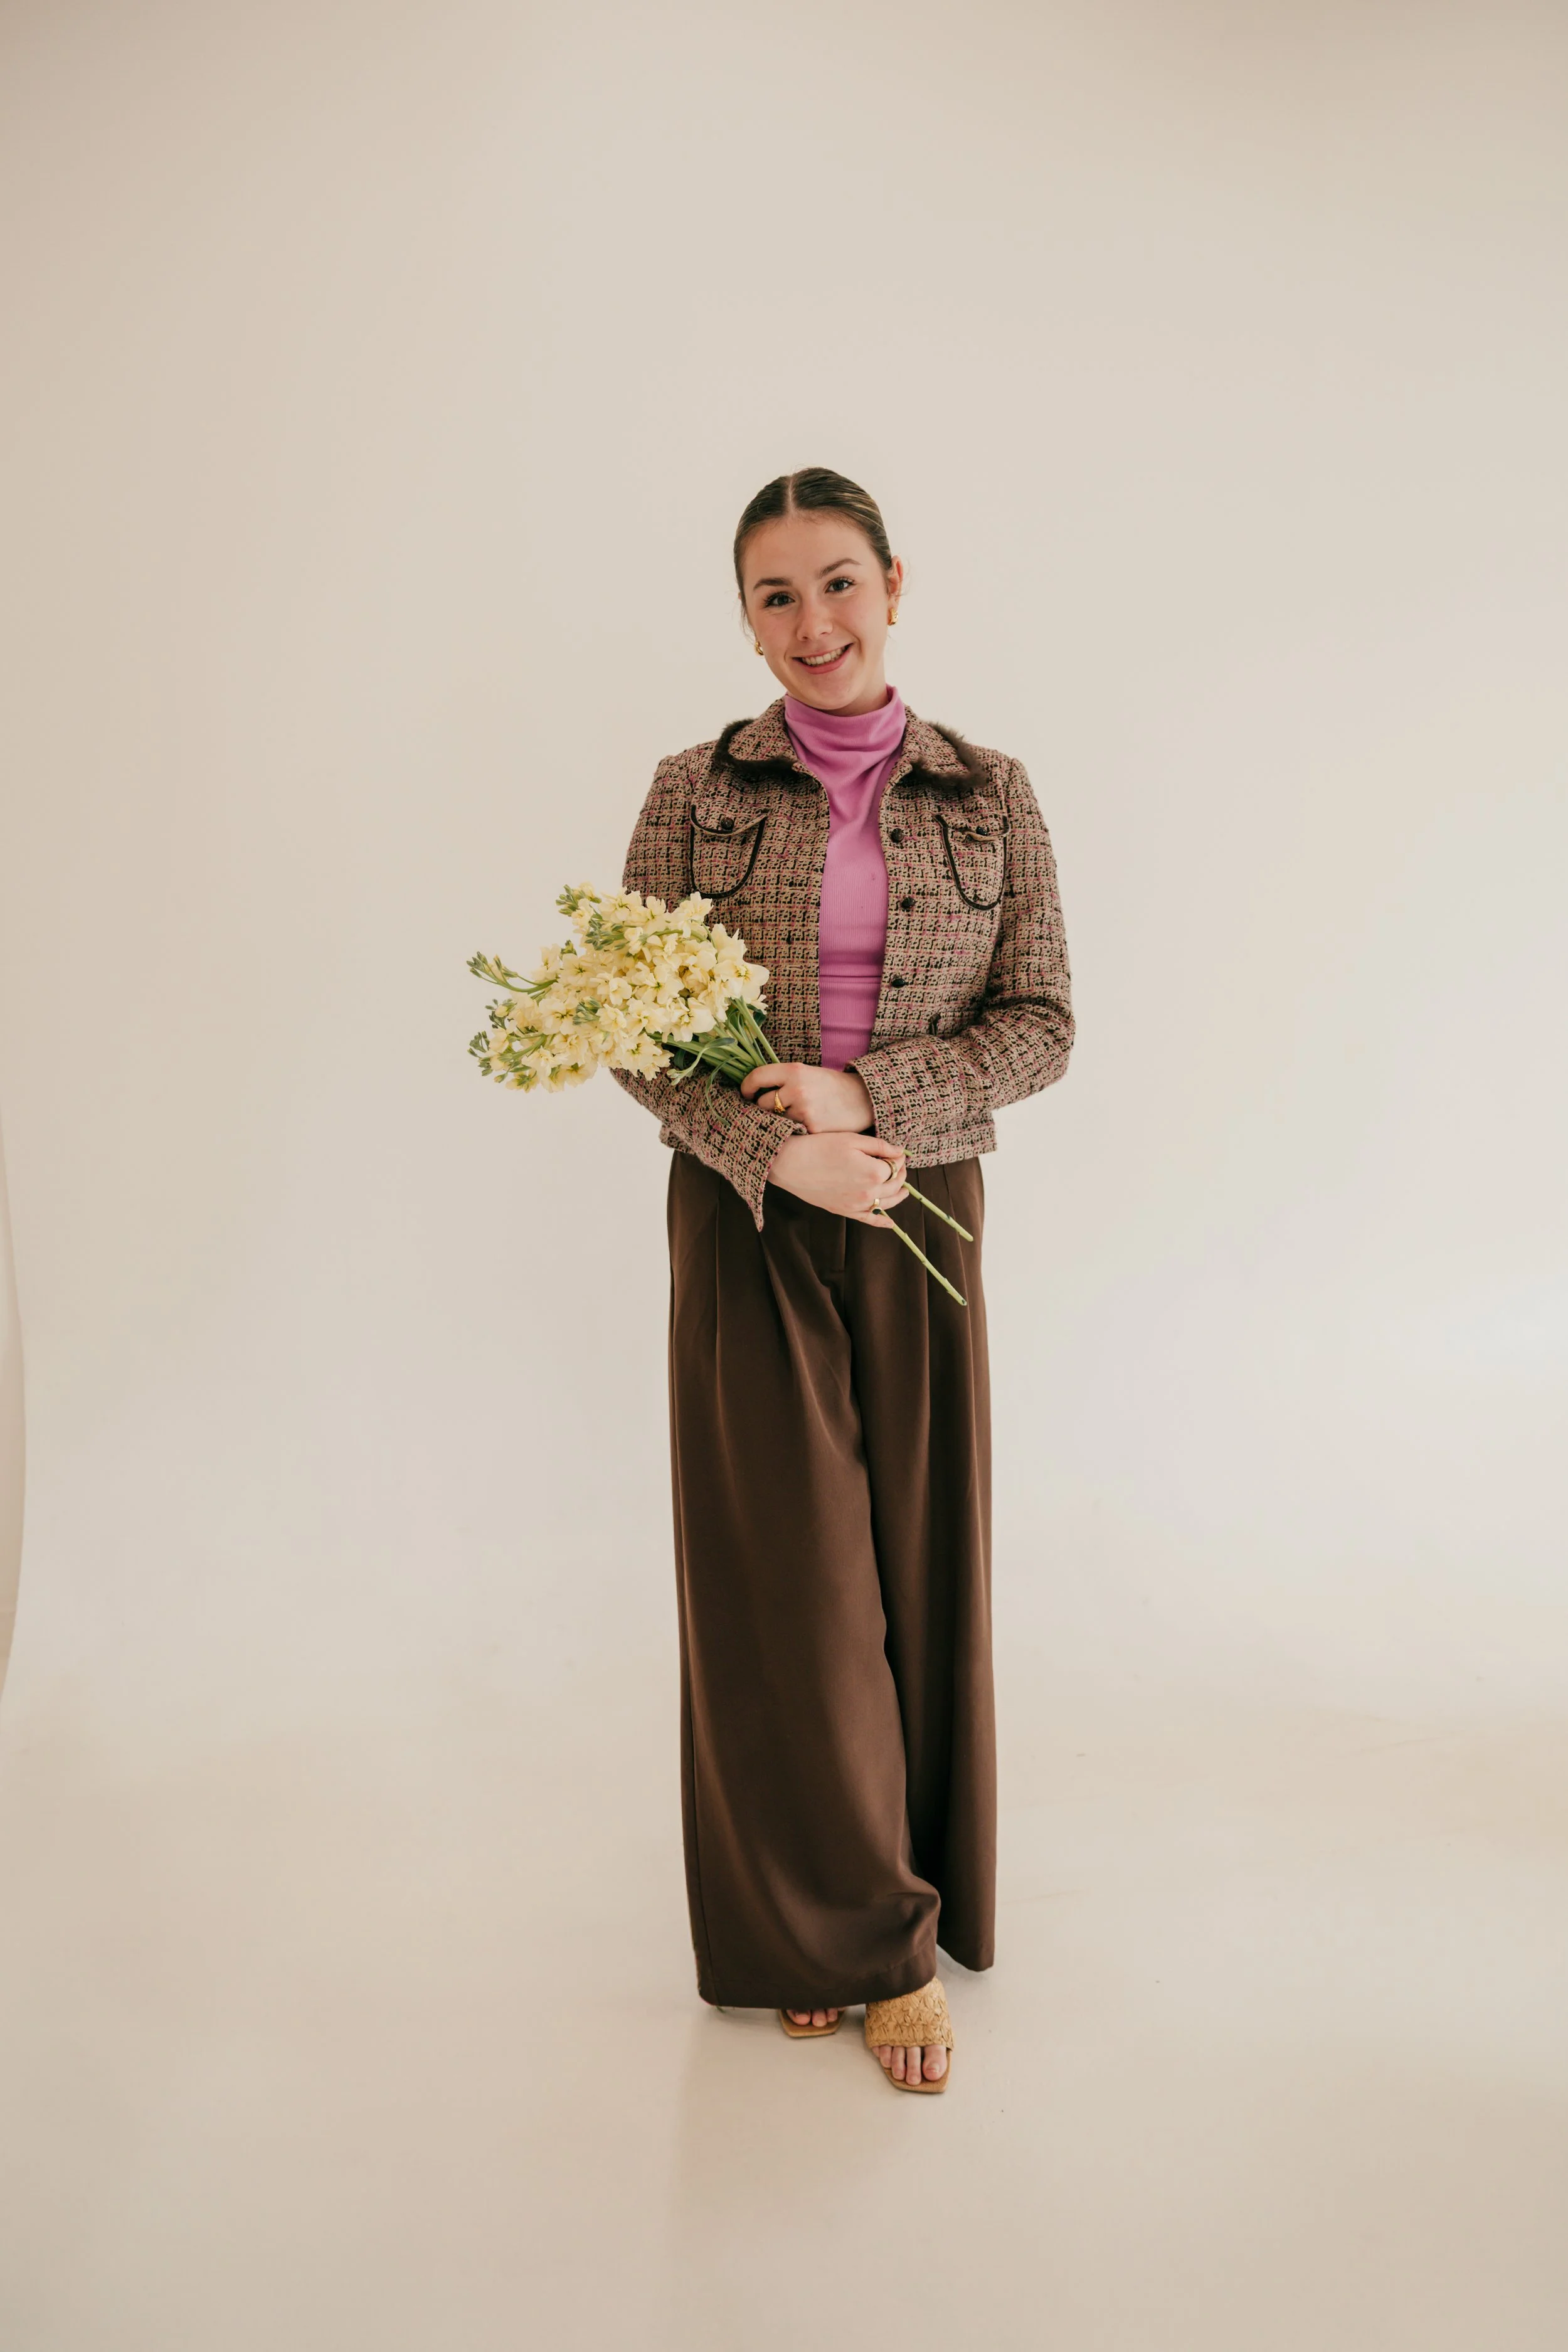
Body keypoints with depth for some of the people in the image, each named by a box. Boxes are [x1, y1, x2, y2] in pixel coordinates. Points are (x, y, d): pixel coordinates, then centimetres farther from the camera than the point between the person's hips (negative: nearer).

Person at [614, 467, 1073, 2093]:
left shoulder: (989, 795, 4)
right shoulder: (697, 791, 2)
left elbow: (1041, 1024, 0)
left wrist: (868, 1092, -14)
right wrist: (778, 1151, -16)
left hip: (918, 1217, 1)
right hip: (744, 1219, -1)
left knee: (917, 1562, 6)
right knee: (783, 1571, 1)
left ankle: (885, 1924, 26)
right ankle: (837, 1935, 19)